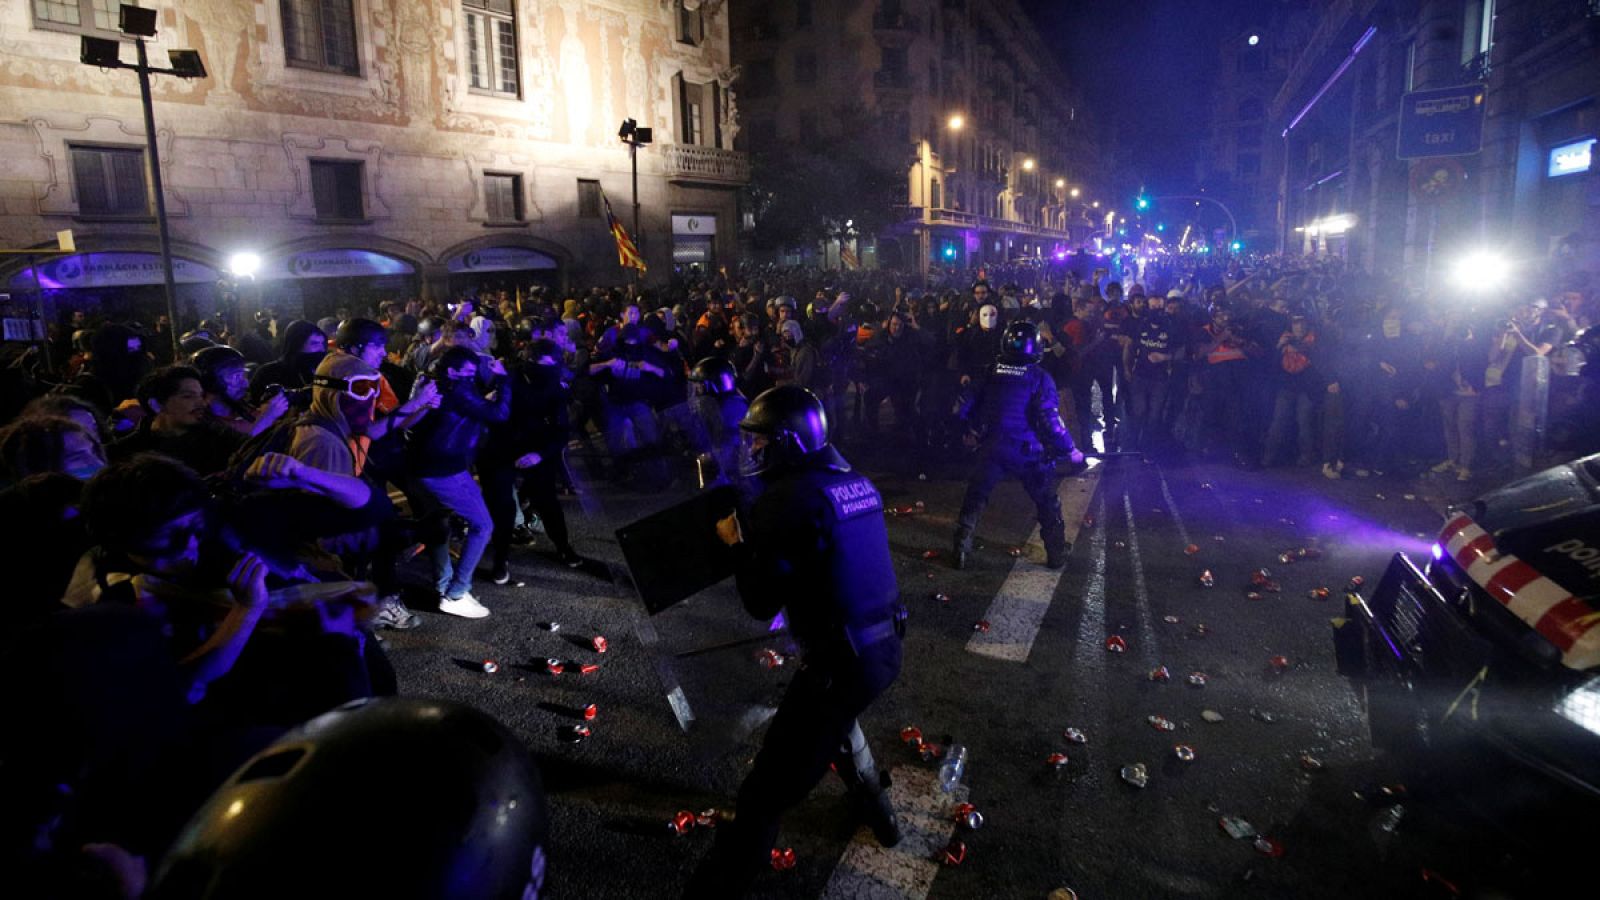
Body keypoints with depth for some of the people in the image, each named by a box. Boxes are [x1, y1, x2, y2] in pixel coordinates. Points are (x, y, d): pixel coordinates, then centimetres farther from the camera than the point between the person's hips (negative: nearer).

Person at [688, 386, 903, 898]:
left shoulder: (786, 498, -17)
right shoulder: (856, 482, 5)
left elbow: (762, 603, -14)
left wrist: (737, 543, 0)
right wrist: (757, 535, 11)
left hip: (842, 663, -9)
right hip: (885, 646, 9)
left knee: (762, 798, -1)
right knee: (835, 717, 38)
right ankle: (878, 812, 58)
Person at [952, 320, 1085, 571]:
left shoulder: (991, 373, 1)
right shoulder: (1039, 377, -8)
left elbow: (966, 409, 4)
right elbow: (1050, 419, -15)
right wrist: (1071, 451, -4)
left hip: (992, 447, 2)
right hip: (1027, 451, -2)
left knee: (974, 499, 14)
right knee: (1047, 502, 16)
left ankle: (961, 551, 10)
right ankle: (1056, 554, 21)